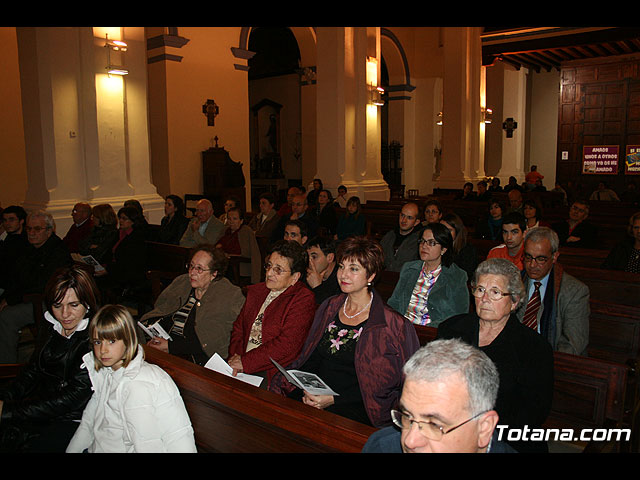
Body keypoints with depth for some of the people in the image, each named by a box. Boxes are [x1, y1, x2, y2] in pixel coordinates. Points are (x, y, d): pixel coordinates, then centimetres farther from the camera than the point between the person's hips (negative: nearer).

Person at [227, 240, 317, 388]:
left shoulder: (304, 299, -8)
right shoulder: (256, 291, 17)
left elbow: (286, 344, -16)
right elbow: (238, 327, 16)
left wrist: (245, 361, -15)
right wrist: (235, 356, -3)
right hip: (243, 369, 7)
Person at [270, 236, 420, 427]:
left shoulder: (390, 323, -6)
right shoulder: (329, 308, 10)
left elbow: (380, 385, -7)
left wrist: (334, 400, -14)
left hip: (353, 407, -5)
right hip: (313, 397, 5)